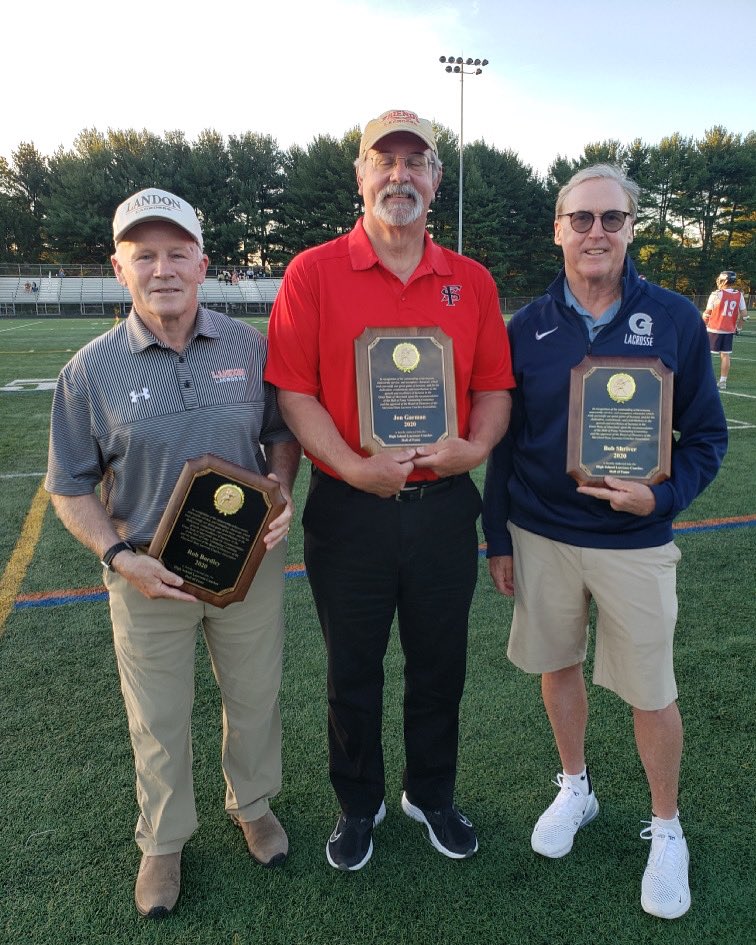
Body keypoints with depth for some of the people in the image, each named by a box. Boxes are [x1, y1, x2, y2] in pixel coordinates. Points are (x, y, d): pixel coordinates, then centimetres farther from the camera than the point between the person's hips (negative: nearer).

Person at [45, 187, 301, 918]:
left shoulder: (249, 348, -4)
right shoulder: (92, 370, -7)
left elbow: (282, 432, 8)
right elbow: (71, 487, -2)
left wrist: (282, 490, -12)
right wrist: (119, 556, -15)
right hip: (149, 575, -1)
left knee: (254, 699, 19)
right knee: (158, 720, 16)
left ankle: (252, 804, 48)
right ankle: (163, 841, 42)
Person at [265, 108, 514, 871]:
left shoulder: (471, 282, 5)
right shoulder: (313, 273, -4)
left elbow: (494, 384, 7)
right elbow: (292, 390, -9)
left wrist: (476, 445, -13)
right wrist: (354, 467, -22)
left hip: (445, 507, 3)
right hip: (349, 509, -2)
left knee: (438, 666, 18)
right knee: (353, 672, 16)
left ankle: (431, 795, 45)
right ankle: (358, 804, 42)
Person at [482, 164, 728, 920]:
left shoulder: (675, 320, -5)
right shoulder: (528, 326, 0)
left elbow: (706, 437, 0)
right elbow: (503, 440, 4)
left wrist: (661, 496, -18)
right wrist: (498, 538, 5)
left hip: (634, 544, -1)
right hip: (540, 537, 2)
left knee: (651, 693, 9)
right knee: (557, 667, 16)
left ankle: (666, 829, 34)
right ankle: (575, 789, 42)